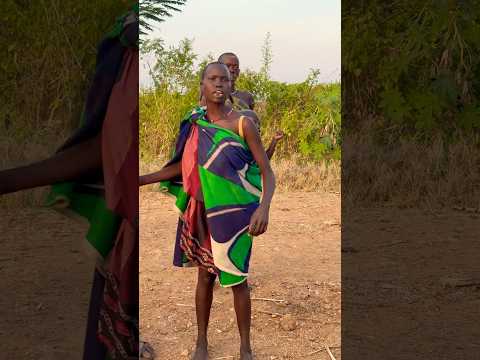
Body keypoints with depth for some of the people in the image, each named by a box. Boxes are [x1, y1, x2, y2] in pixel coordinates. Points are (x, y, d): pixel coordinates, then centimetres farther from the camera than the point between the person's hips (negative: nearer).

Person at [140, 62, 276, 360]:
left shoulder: (242, 123, -11)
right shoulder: (194, 123, 1)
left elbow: (267, 172, -12)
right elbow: (183, 166, 12)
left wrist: (264, 207, -30)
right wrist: (140, 180, 9)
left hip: (235, 212, -3)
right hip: (202, 211, 3)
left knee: (237, 280, 5)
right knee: (205, 275, 14)